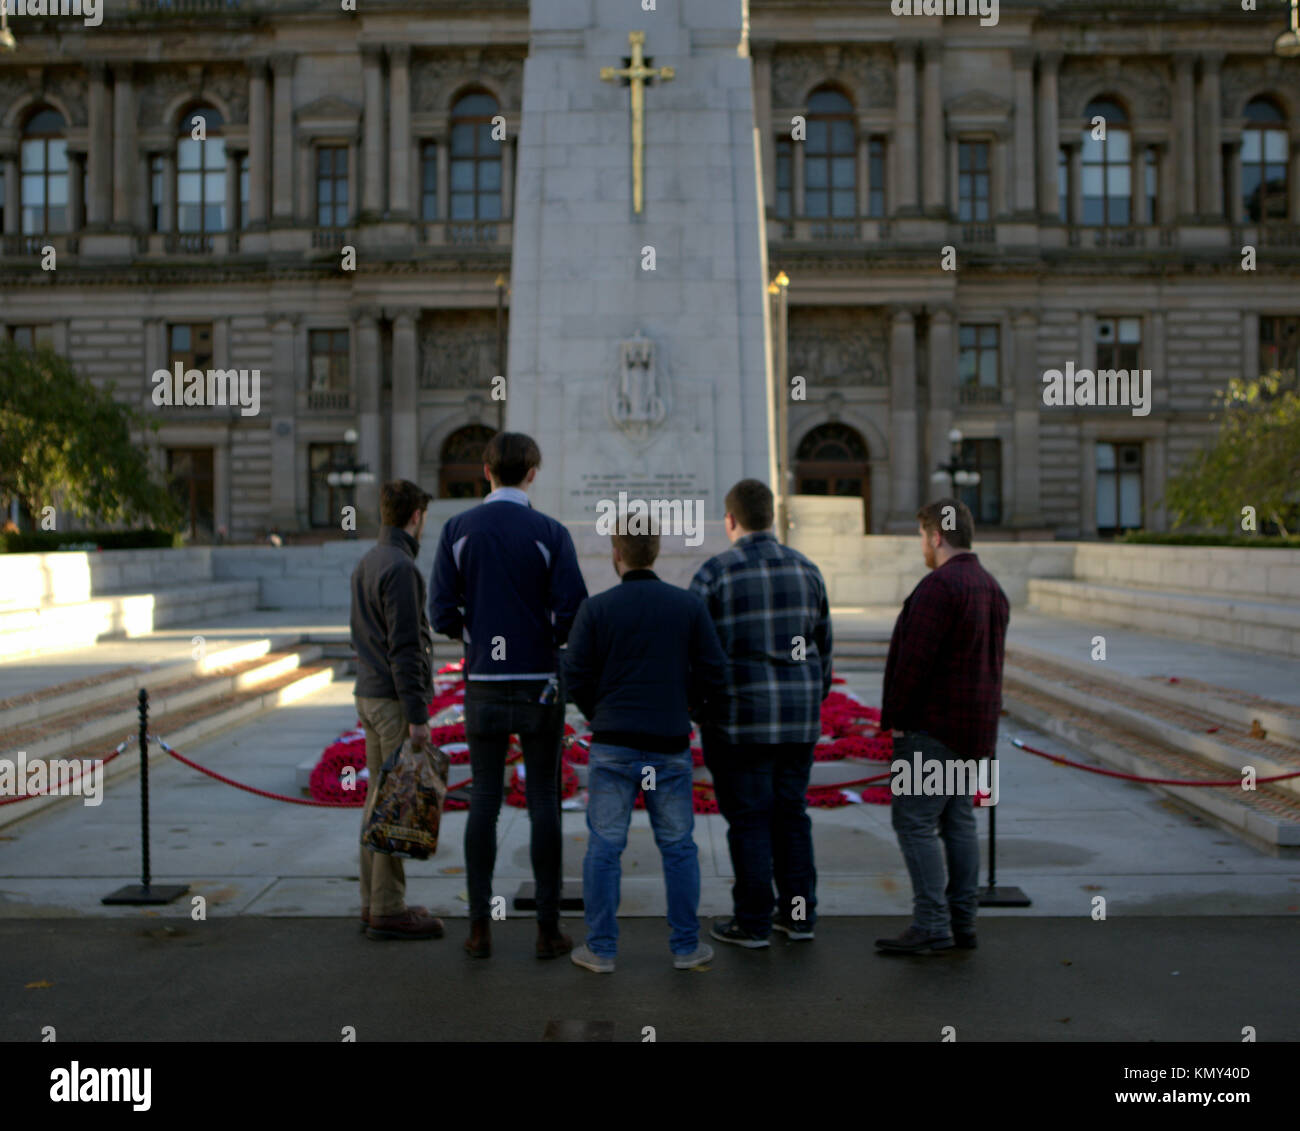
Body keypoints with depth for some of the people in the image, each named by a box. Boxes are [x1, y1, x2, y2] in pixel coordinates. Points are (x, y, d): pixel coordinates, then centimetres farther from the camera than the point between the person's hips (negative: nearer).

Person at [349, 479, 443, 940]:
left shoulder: (365, 564, 14)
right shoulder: (400, 568, -16)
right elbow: (404, 648, -20)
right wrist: (417, 716, -19)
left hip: (369, 695, 10)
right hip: (396, 700, -10)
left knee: (380, 798, 13)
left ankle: (375, 903, 19)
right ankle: (388, 910, 0)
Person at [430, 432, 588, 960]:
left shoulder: (457, 530, 0)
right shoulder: (550, 533, -7)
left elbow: (442, 613, -3)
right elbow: (573, 614, -10)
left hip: (483, 683, 2)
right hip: (539, 683, -2)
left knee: (483, 801, 8)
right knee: (543, 802, 5)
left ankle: (480, 926, 11)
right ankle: (548, 928, 9)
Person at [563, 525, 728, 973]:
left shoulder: (596, 608, -5)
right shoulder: (689, 606, -1)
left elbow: (576, 676, -4)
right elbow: (714, 673, -1)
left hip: (612, 746, -1)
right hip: (670, 746, 1)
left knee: (604, 846, 6)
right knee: (678, 847, 12)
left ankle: (600, 948, 11)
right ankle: (686, 946, 17)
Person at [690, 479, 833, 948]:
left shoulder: (715, 572, -8)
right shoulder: (806, 569, 7)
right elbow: (823, 645, 13)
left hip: (740, 719, -5)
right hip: (799, 719, 5)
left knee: (749, 819, 2)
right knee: (791, 813, 14)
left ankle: (753, 922, 8)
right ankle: (799, 913, 20)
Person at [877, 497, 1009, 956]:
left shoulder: (939, 585, -17)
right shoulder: (991, 588, 14)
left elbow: (915, 659, -20)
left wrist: (897, 717, -12)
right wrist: (983, 718, 18)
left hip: (933, 727, -10)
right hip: (975, 728, 10)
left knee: (913, 820, -6)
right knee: (958, 820, 11)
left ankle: (930, 926, -7)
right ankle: (962, 923, 15)